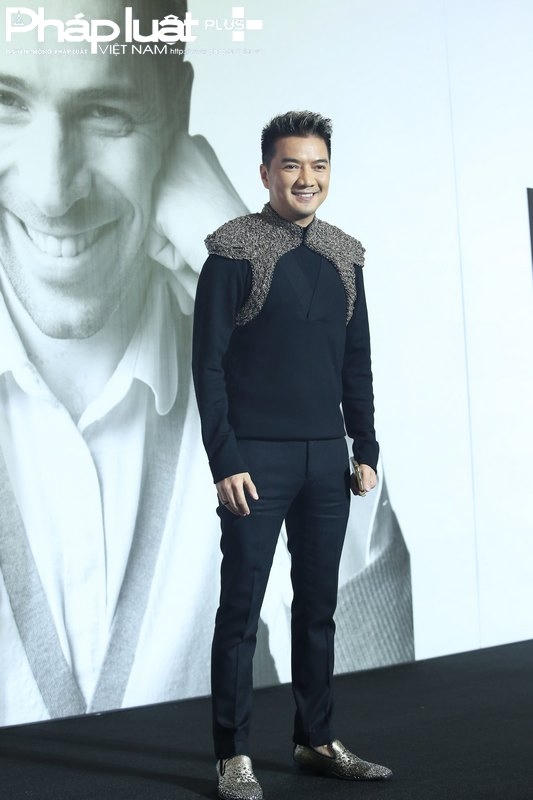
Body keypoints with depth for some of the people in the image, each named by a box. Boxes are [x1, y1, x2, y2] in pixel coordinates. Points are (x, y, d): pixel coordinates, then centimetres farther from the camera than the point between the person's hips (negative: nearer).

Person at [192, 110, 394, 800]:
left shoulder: (345, 255, 12)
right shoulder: (234, 251, -4)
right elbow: (207, 361, -8)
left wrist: (366, 447, 11)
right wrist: (224, 460, -13)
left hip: (326, 458, 5)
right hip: (257, 458, -5)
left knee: (318, 605, 12)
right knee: (241, 607, 1)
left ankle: (316, 741, 25)